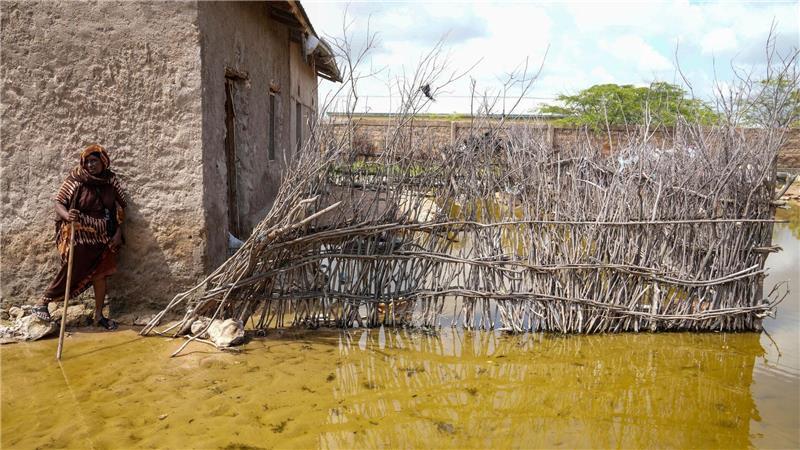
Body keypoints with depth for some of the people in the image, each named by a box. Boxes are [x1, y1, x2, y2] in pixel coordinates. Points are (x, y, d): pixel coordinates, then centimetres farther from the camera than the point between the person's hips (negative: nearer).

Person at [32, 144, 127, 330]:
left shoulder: (111, 180, 0)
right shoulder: (75, 179, -9)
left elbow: (121, 206, 5)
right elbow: (59, 201, -7)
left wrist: (118, 233, 0)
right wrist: (67, 215, -29)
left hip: (103, 237, 4)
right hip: (80, 236, -3)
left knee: (101, 274, 7)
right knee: (71, 272, 0)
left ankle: (99, 315, 18)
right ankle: (42, 303, 18)